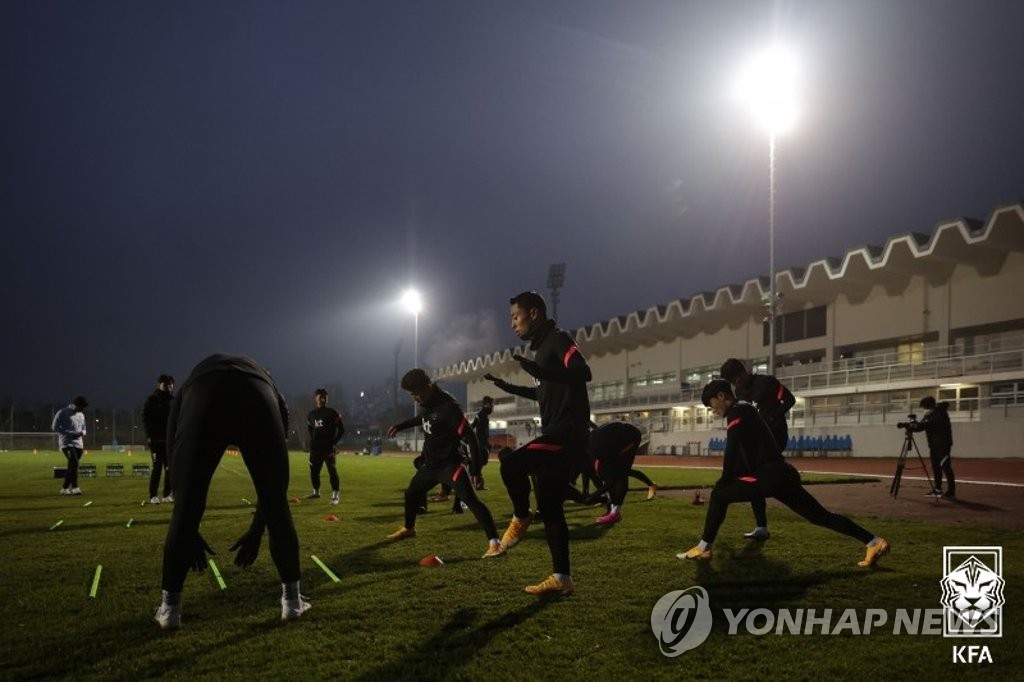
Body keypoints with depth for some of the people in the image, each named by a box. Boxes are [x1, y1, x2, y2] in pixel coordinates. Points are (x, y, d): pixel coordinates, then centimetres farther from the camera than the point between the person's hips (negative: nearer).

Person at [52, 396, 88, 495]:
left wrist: (81, 433, -1)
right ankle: (75, 487, -18)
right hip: (67, 443, -6)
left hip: (78, 444, 6)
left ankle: (65, 488, 18)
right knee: (74, 464, -19)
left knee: (72, 466, 7)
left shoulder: (81, 415, 16)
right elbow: (55, 427, -6)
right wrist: (70, 434, -14)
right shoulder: (62, 413, -4)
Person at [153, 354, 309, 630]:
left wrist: (191, 534, 41)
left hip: (203, 398, 0)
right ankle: (292, 599, 29)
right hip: (259, 402, 1)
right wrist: (256, 530, 47)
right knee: (277, 506, 18)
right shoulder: (268, 391, 43)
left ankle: (170, 606, 28)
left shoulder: (189, 390, 43)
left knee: (186, 509, 17)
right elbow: (272, 479, 40)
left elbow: (174, 465, 37)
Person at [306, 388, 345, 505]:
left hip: (329, 448, -5)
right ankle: (316, 492, 29)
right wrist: (312, 444, 10)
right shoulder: (311, 415, 11)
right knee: (313, 471, 11)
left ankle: (335, 495, -8)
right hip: (316, 448, 5)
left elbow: (341, 430, -2)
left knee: (332, 471, -11)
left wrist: (333, 442, -9)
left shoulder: (333, 413, -3)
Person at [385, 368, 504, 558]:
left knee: (471, 500, -22)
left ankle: (495, 543, -25)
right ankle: (408, 528, 51)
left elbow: (469, 436, -26)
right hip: (430, 463, 9)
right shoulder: (426, 403, 1)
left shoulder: (448, 407, -26)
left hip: (449, 464, -9)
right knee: (410, 494, 24)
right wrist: (400, 426, 27)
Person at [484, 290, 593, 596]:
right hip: (556, 433, 10)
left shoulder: (557, 339, -7)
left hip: (568, 432, -10)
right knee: (549, 506, 8)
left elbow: (583, 372, -25)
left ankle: (521, 518, 0)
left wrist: (538, 371, -32)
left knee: (511, 463, -26)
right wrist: (506, 386, 29)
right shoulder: (542, 347, 21)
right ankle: (561, 578, 13)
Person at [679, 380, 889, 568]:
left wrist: (723, 484, -3)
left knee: (718, 495, -4)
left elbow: (731, 453, -12)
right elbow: (742, 456, 26)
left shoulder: (737, 412, -4)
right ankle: (874, 542, 12)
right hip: (781, 474, 10)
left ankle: (703, 549, -3)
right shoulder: (744, 411, 24)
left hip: (770, 475, -10)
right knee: (821, 516, 12)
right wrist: (728, 484, 21)